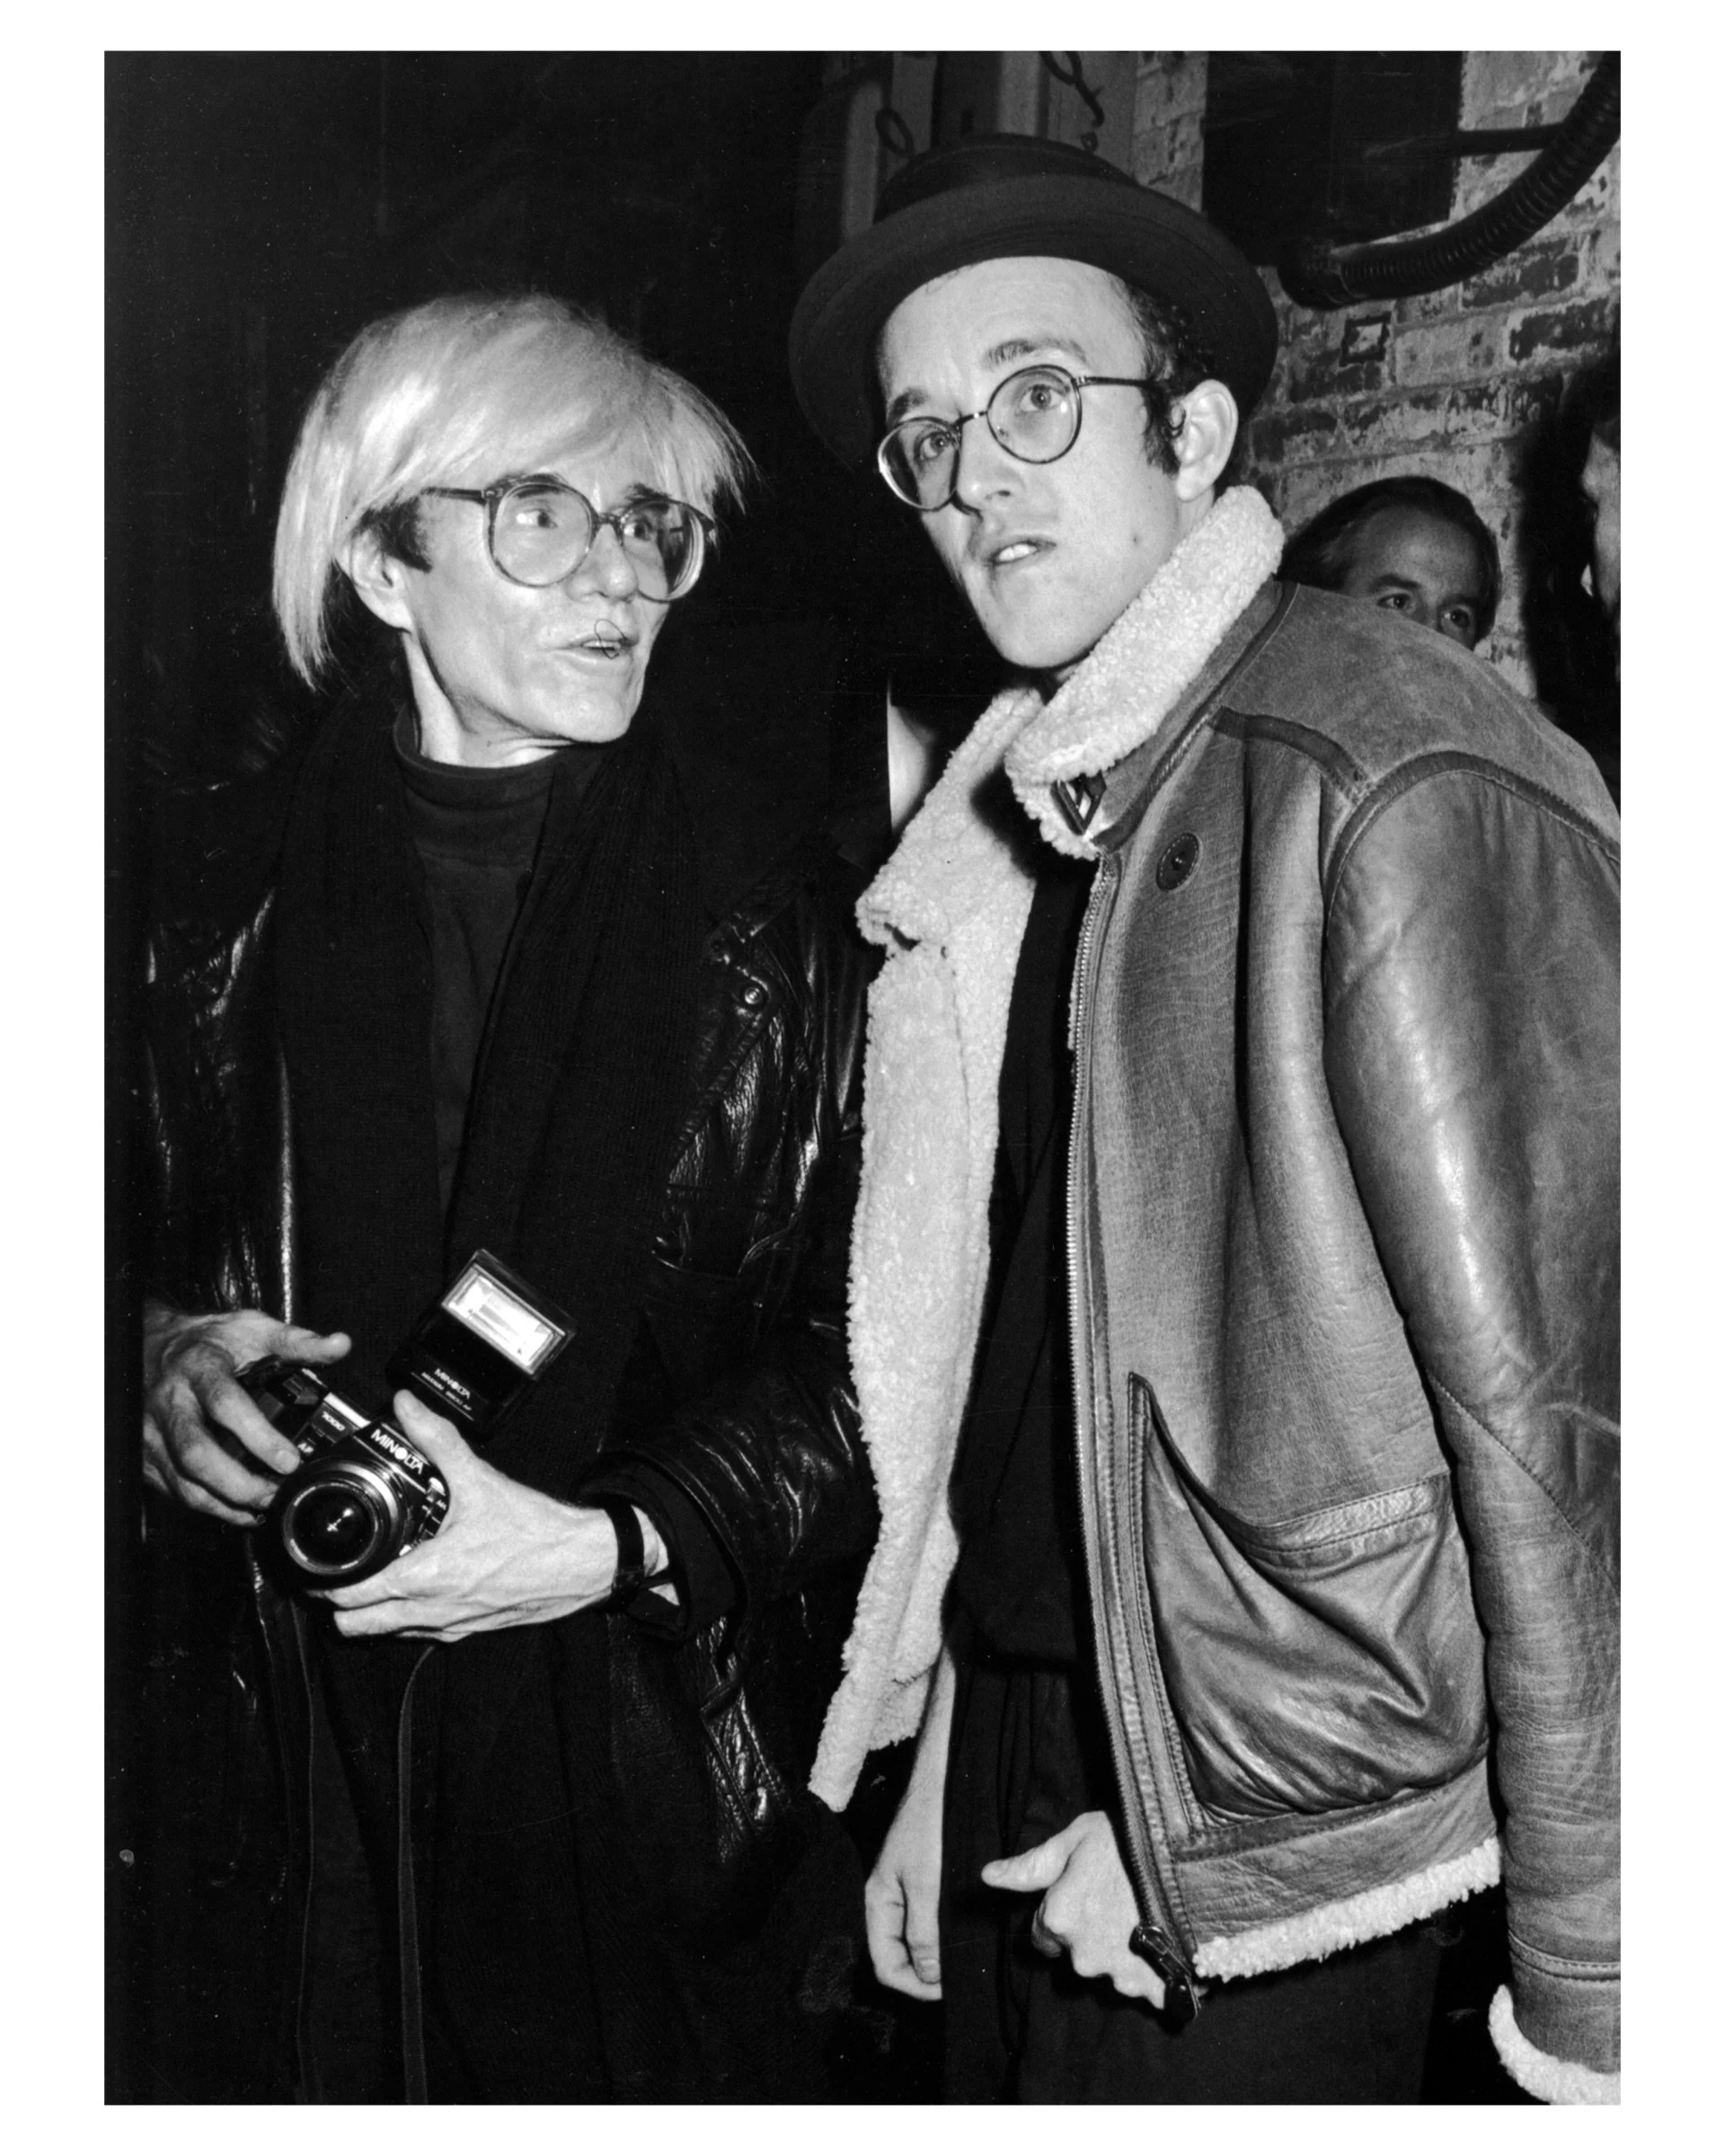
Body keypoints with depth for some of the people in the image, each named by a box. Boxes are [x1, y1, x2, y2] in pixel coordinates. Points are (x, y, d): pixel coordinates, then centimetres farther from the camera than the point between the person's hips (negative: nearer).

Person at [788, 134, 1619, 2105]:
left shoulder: (1391, 786, -19)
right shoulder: (1010, 826, 5)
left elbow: (1544, 1422, -20)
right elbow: (974, 1337, 7)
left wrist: (1588, 2004, -16)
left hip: (1269, 1890, -6)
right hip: (1013, 1794, 7)